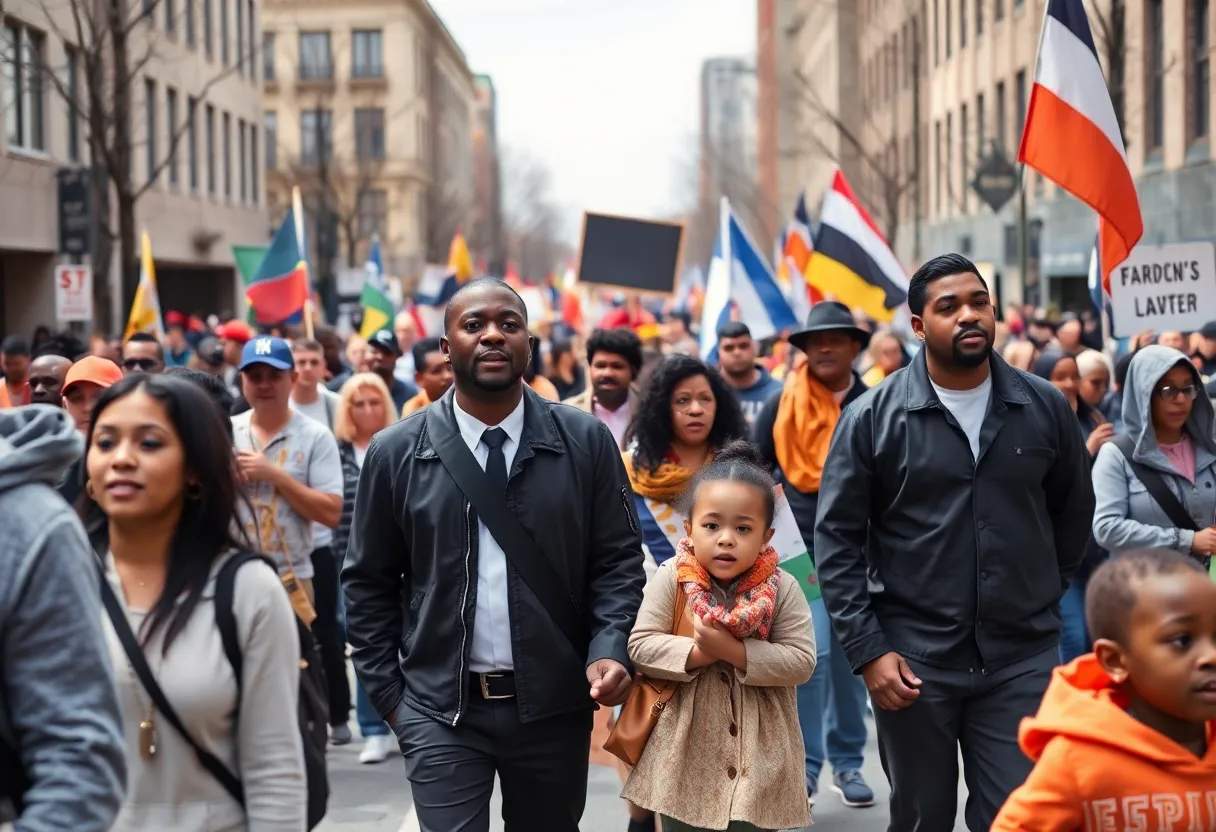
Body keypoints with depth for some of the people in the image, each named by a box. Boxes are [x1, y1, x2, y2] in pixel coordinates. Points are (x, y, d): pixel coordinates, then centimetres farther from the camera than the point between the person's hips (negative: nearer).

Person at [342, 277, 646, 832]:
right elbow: (369, 583, 5)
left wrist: (609, 650, -12)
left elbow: (618, 559, 3)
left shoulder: (587, 442, -1)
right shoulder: (395, 452, -1)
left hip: (555, 704, 1)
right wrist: (387, 692, 3)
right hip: (439, 708, -1)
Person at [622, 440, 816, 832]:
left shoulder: (783, 589, -7)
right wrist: (700, 652, -21)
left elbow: (802, 661, -13)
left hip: (758, 762, 0)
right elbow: (640, 646, -9)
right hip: (684, 759, 0)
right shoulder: (671, 579, -7)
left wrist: (733, 651, -22)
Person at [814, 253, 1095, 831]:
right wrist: (867, 649, -9)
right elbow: (836, 540, -4)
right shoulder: (872, 418, -5)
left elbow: (1073, 511, 15)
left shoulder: (1045, 408, 1)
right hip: (912, 662, -1)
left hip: (1022, 660, 1)